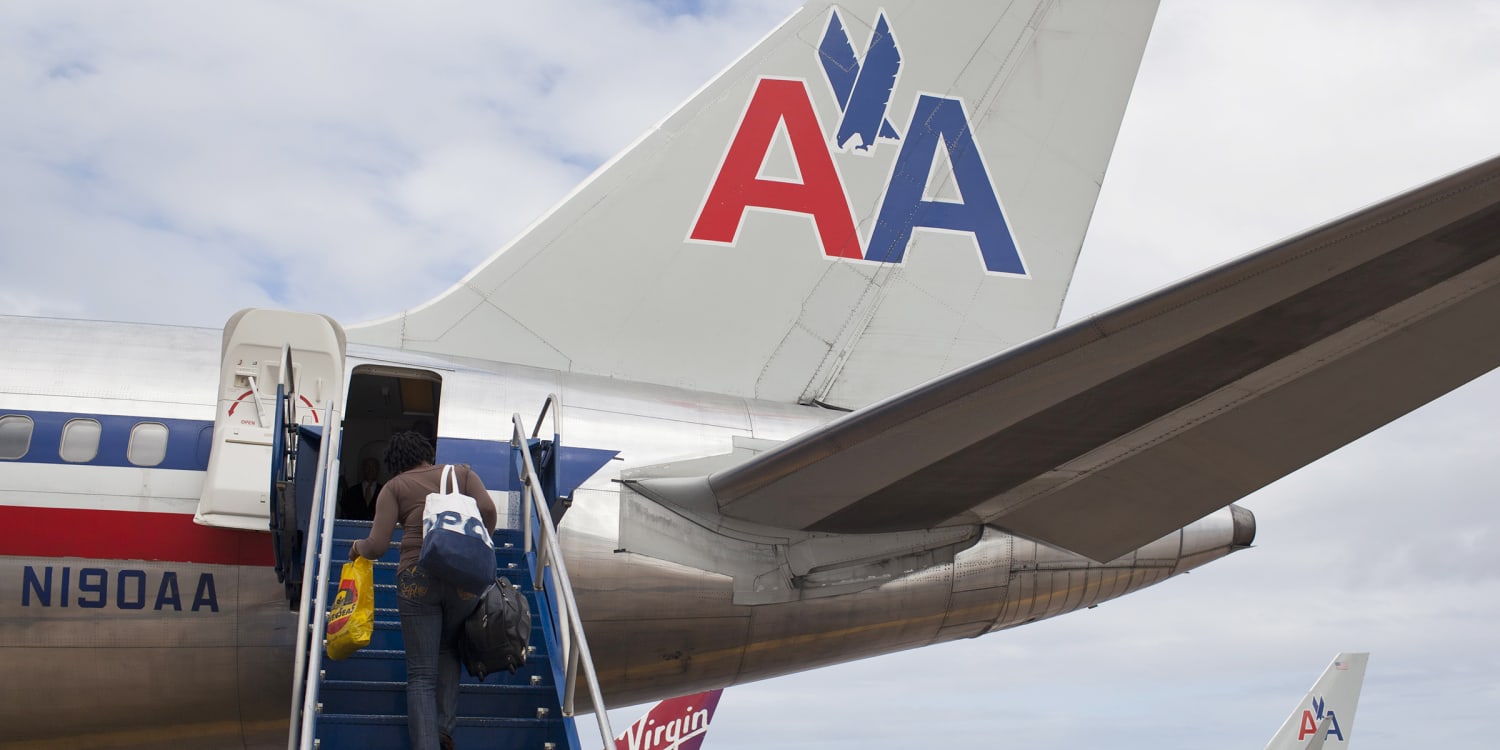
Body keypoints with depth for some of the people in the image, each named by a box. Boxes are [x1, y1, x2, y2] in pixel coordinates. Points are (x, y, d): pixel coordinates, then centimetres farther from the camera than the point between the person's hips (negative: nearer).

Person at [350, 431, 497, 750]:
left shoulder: (394, 487, 10)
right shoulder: (462, 472, 16)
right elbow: (487, 509, -2)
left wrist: (358, 548, 22)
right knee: (448, 651, 25)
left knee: (421, 673, 3)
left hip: (417, 578, -2)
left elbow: (377, 546, 1)